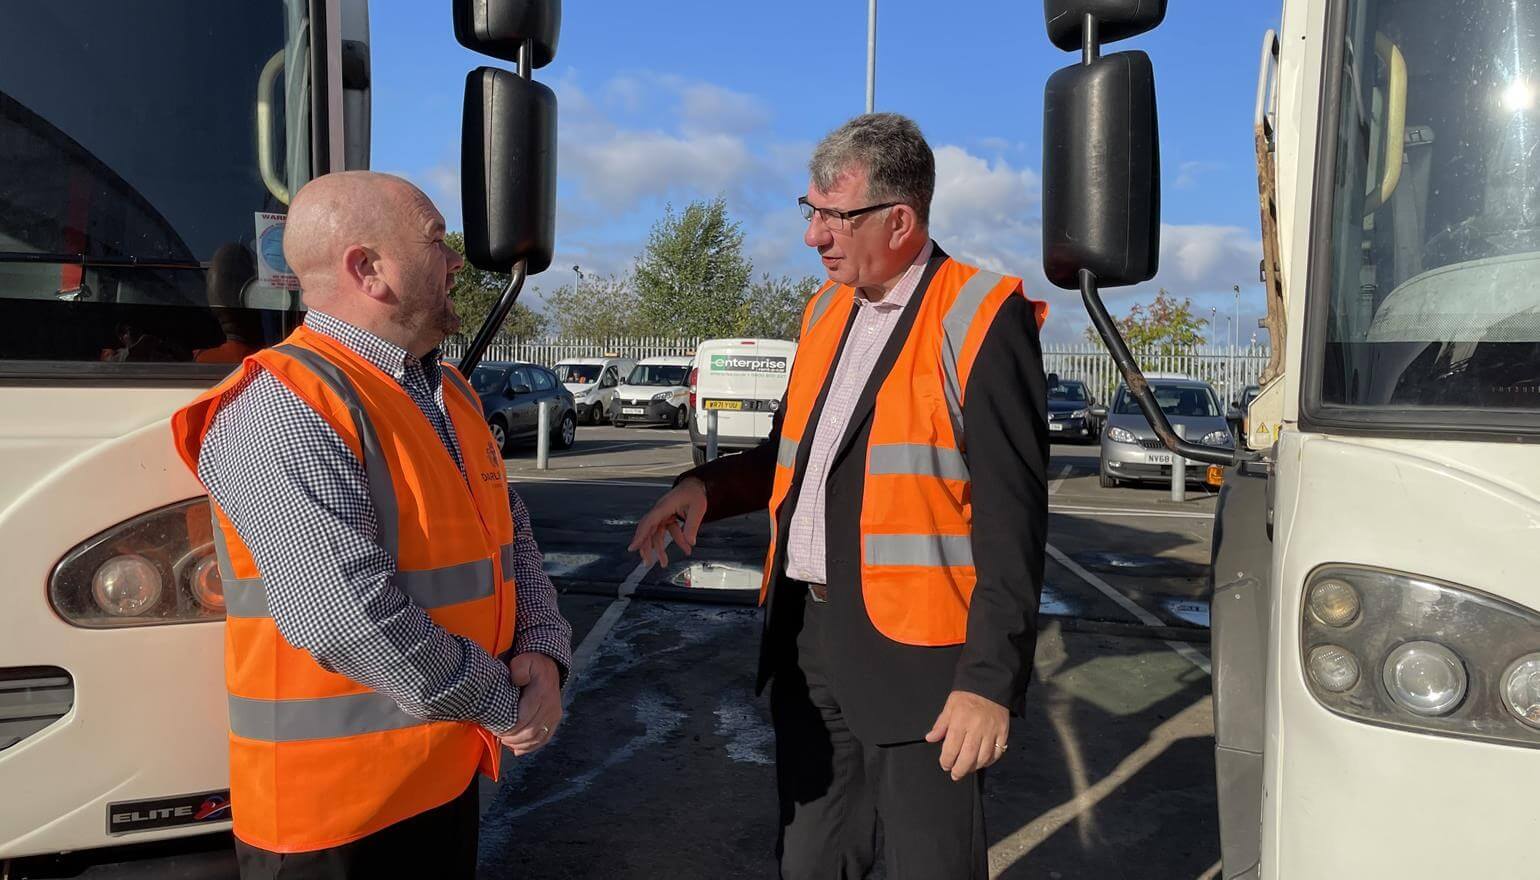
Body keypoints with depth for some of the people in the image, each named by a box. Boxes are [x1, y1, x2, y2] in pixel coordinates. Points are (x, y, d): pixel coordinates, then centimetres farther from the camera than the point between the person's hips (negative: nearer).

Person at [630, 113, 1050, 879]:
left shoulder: (981, 319, -11)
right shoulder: (826, 308, 11)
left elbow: (1011, 517, -14)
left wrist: (993, 679, -17)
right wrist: (707, 487, 2)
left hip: (915, 654, -6)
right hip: (806, 636, 7)